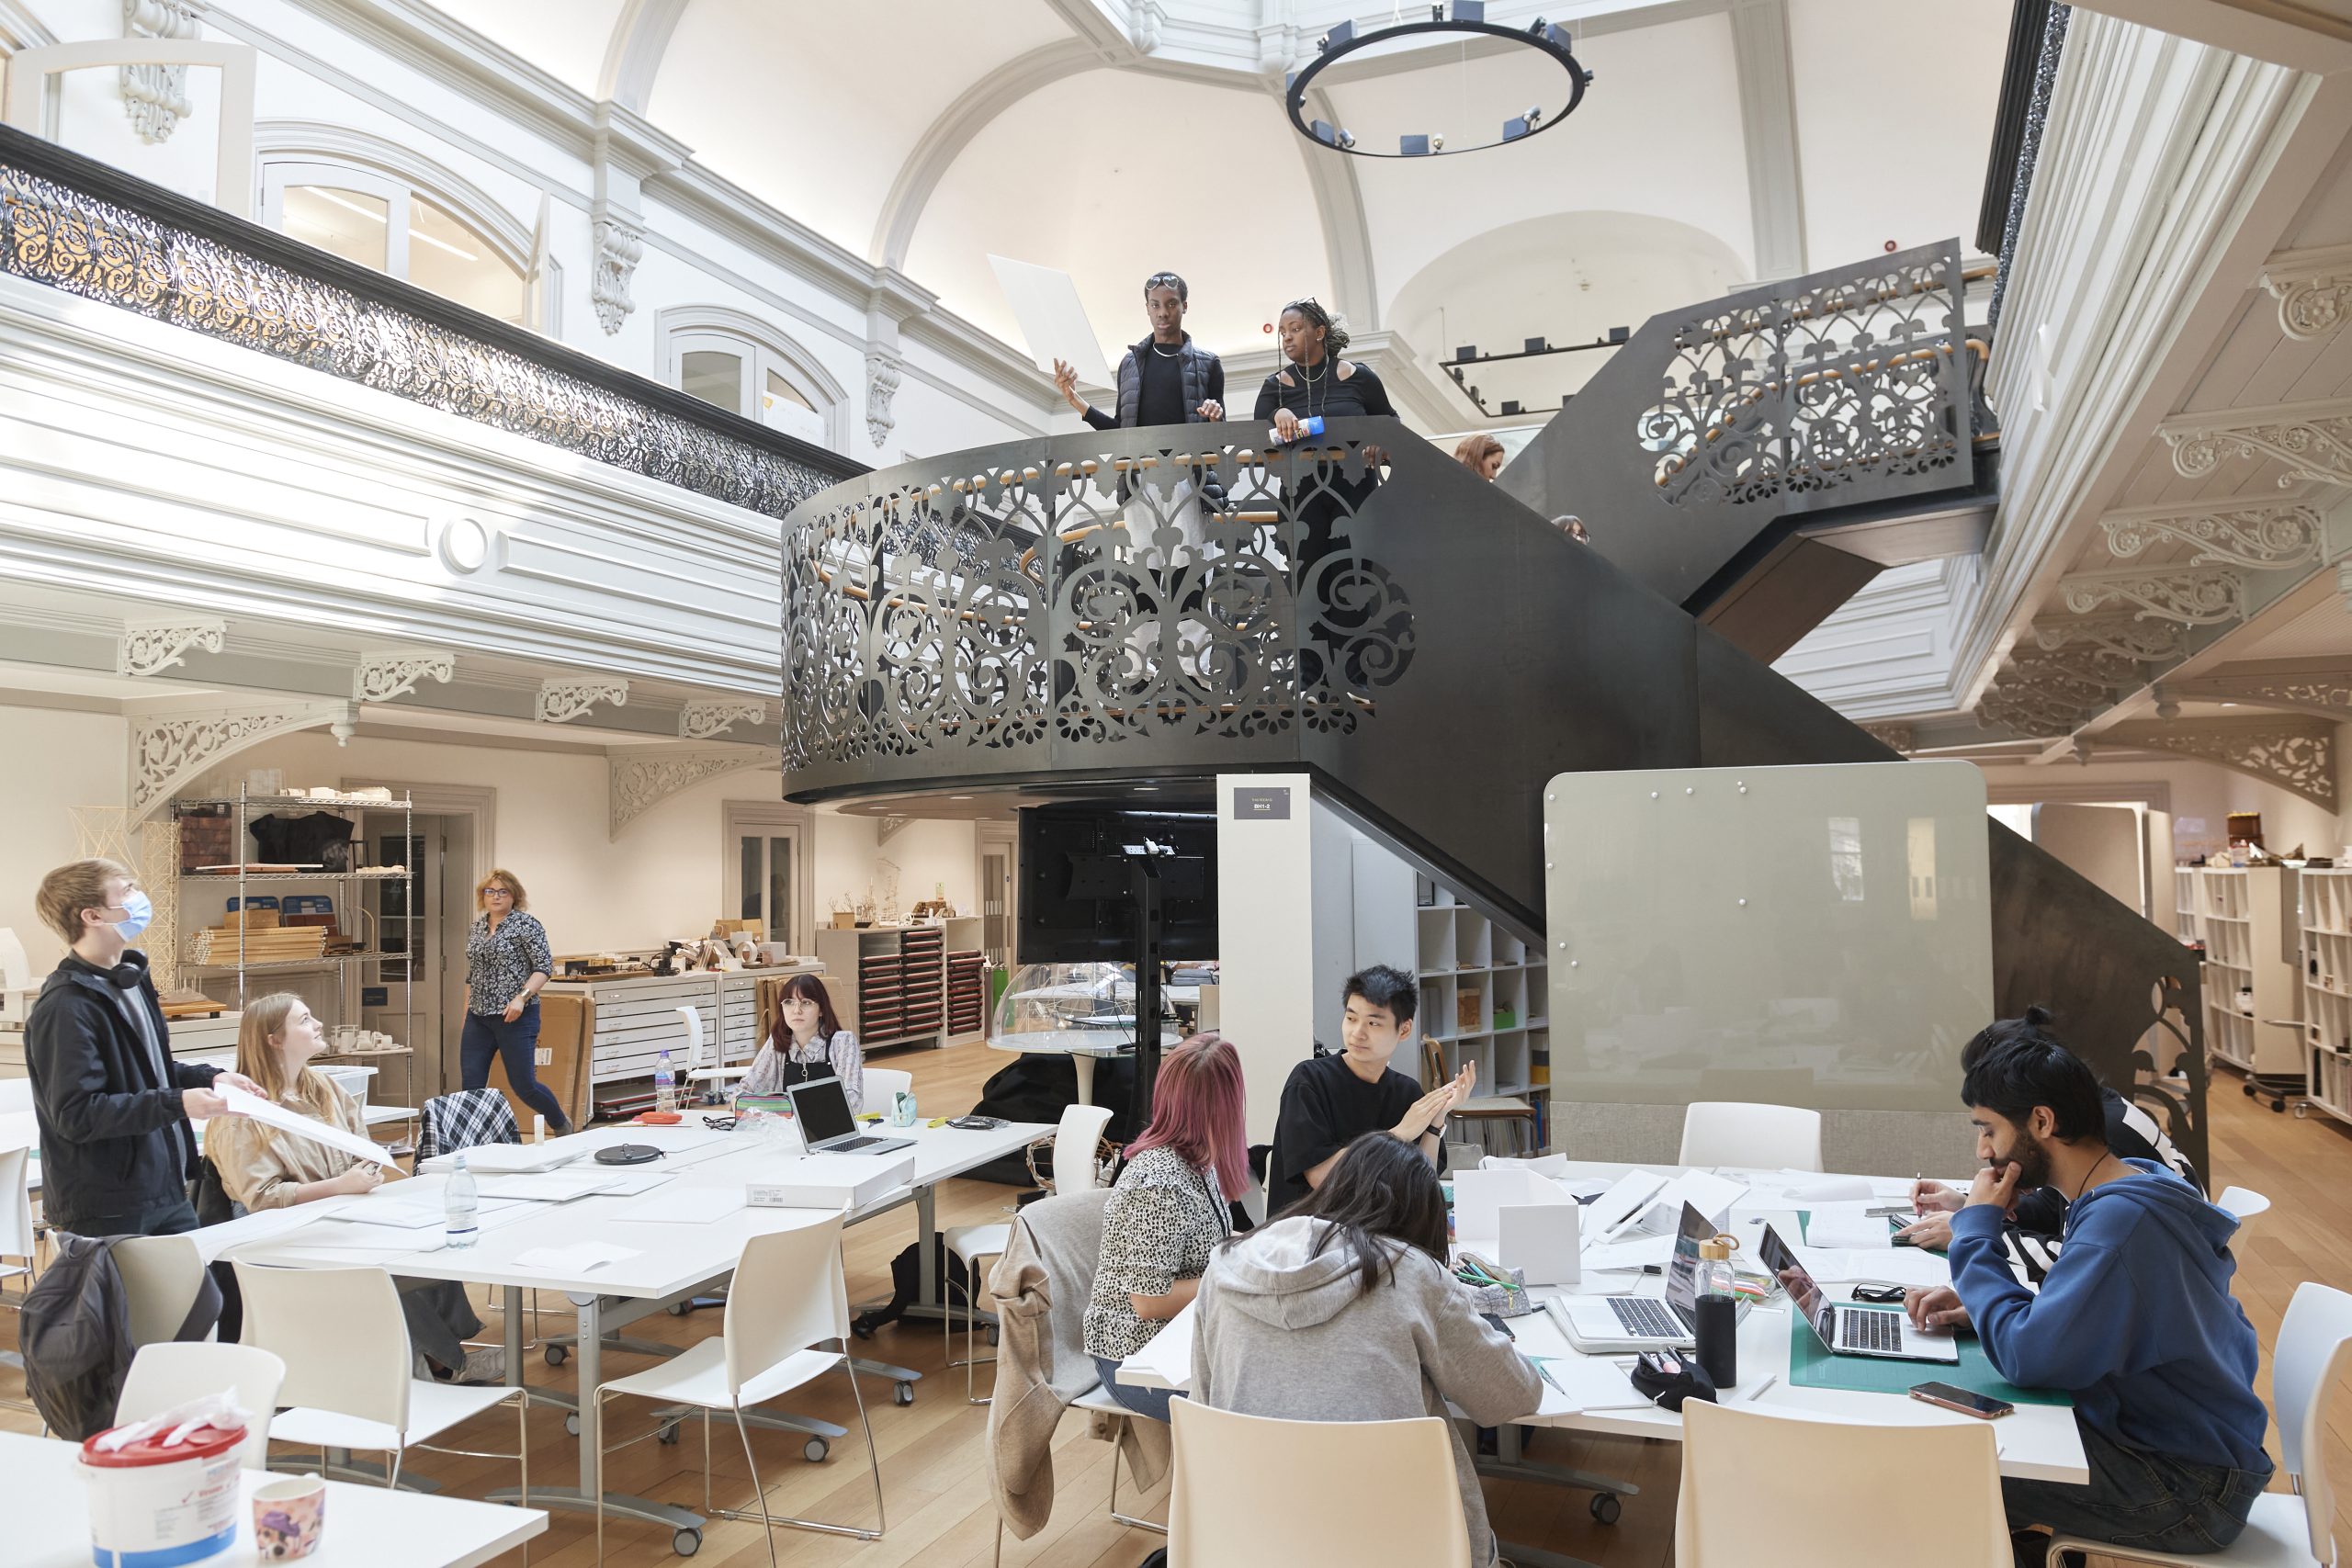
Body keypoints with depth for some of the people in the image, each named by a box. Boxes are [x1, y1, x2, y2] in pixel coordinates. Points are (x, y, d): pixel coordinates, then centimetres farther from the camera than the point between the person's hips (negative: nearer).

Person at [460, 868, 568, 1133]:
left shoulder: (526, 925, -7)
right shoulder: (477, 927, 12)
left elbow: (544, 967, -12)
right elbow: (471, 975, 20)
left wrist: (522, 997, -25)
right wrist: (466, 1014, 17)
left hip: (514, 1017, -6)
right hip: (478, 1018, 6)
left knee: (523, 1085, -1)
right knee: (471, 1086, 1)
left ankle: (563, 1126, 22)